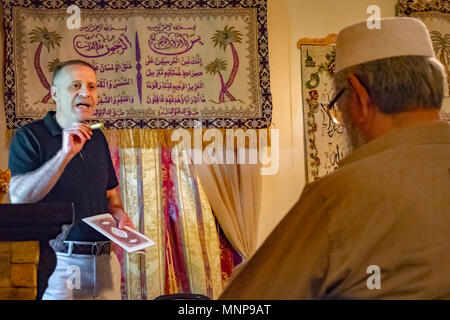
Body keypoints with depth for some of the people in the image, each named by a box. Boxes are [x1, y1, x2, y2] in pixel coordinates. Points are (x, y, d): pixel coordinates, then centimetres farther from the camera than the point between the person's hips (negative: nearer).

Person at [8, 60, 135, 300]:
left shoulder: (97, 138, 13)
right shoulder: (29, 136, -5)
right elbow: (19, 197, -18)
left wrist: (119, 215, 1)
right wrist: (65, 154, -23)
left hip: (103, 260, 6)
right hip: (58, 261, -5)